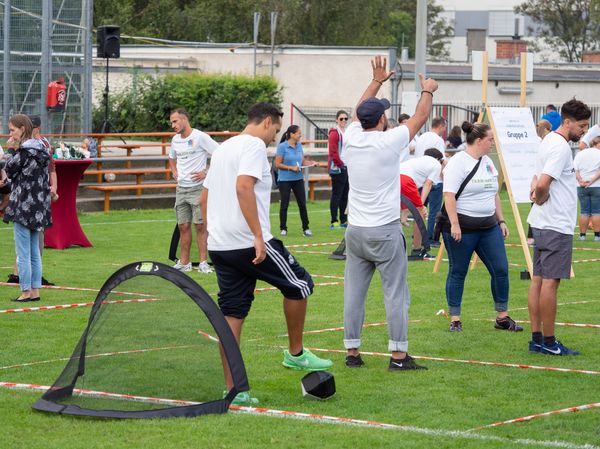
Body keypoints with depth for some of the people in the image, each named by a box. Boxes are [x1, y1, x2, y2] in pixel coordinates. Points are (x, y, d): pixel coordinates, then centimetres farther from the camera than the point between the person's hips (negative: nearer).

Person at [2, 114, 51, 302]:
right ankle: (35, 290, 14)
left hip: (24, 206, -8)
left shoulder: (24, 151, -15)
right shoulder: (41, 149, 9)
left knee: (23, 253, -3)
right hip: (38, 208, 8)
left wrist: (15, 149, -1)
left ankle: (26, 291, -1)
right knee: (35, 253, 12)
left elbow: (10, 170, -5)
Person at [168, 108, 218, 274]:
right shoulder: (175, 139, 11)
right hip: (181, 189, 6)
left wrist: (206, 173, -13)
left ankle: (203, 262, 0)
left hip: (198, 188, -6)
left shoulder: (200, 137, -11)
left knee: (200, 225, -4)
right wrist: (174, 171, 13)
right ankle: (184, 263, 12)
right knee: (183, 226, 7)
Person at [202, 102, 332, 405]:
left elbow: (204, 198, 23)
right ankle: (296, 354, 20)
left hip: (218, 245, 9)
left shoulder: (223, 148, 20)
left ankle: (231, 389, 6)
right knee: (299, 284, 11)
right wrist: (258, 237, -25)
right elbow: (243, 188, -24)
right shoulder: (254, 146, -8)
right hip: (248, 243, -9)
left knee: (231, 314, 8)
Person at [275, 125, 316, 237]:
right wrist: (291, 168, -19)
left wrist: (310, 163, -4)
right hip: (285, 180, -5)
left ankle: (306, 228, 10)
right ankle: (283, 228, 14)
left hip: (298, 179, 5)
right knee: (284, 204, 4)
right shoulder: (282, 146, -11)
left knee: (302, 203, 3)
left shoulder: (299, 145, 7)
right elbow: (277, 164, -12)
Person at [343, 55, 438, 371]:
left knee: (353, 293, 7)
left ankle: (352, 352, 9)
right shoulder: (388, 142, -10)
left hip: (355, 230, 6)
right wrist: (427, 92, 22)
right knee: (396, 294, -2)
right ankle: (399, 355, -3)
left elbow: (360, 110, 23)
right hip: (385, 232, -5)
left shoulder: (352, 139, 3)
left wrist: (376, 81, 35)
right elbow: (420, 117, 4)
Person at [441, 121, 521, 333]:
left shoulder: (488, 162, 14)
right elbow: (449, 196, -17)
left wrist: (501, 220, 16)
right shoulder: (457, 163, -11)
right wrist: (454, 224, -22)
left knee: (501, 269, 2)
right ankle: (455, 320, 9)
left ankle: (502, 317, 11)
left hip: (489, 227, 7)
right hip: (462, 228, -7)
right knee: (458, 273, 2)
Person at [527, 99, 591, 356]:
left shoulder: (550, 141, 16)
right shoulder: (560, 147, -17)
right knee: (550, 282, -6)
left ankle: (537, 339, 14)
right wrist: (541, 197, -8)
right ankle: (548, 342, -2)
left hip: (541, 224, 10)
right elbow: (543, 183, -27)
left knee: (539, 280, 10)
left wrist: (537, 193, 0)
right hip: (556, 226, -10)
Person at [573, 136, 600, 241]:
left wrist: (580, 181, -7)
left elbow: (575, 170, 2)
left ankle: (582, 234, 6)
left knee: (584, 212, 7)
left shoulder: (580, 154, 10)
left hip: (582, 188, 3)